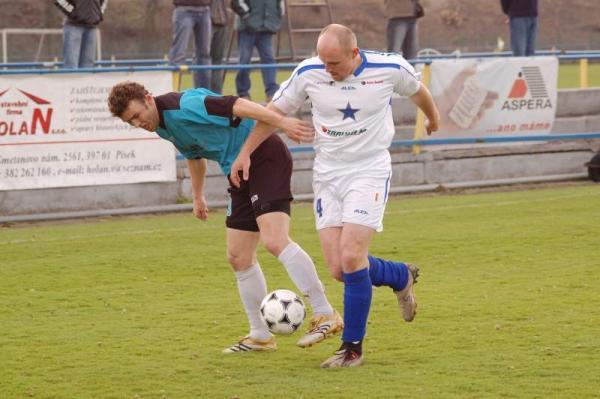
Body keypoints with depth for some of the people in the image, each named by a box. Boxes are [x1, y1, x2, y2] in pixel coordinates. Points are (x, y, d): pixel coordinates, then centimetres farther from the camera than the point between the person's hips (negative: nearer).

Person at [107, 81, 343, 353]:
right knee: (238, 257, 8)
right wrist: (197, 196, 36)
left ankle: (325, 315, -21)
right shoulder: (163, 126, 10)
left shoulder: (184, 107, -21)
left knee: (275, 241, -24)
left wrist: (282, 122, -37)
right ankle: (260, 336, 16)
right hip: (240, 173, 10)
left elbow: (236, 105, -29)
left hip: (265, 157, -10)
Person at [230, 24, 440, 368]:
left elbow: (417, 90, 10)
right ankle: (402, 276, 27)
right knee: (340, 269, -4)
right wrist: (245, 153, 6)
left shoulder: (389, 68, -13)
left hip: (369, 171, -3)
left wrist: (433, 118, 29)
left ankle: (353, 348, -4)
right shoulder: (308, 73, -9)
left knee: (351, 258, -18)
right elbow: (275, 111, 7)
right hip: (327, 175, 3)